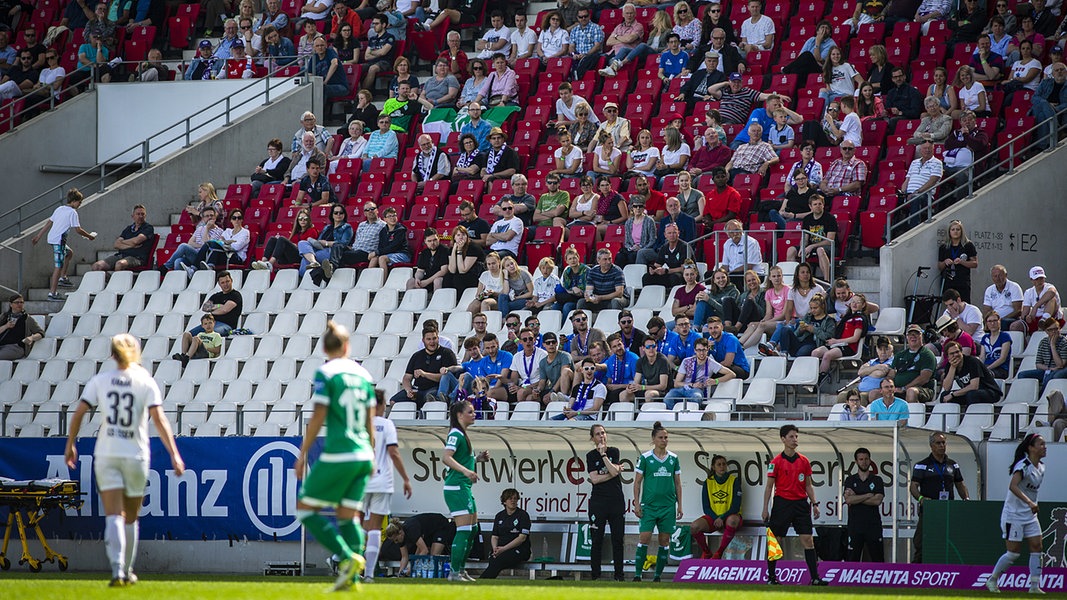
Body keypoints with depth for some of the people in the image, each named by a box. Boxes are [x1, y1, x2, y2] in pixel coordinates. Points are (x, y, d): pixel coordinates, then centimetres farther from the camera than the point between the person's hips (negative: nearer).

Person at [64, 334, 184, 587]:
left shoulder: (100, 381, 2)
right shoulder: (145, 381, -3)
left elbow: (78, 414, -1)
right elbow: (159, 418, -13)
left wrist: (70, 445, 12)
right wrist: (174, 454, -15)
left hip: (106, 455, 0)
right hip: (135, 454, 0)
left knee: (113, 516, -6)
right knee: (130, 517, 17)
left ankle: (117, 570, -24)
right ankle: (127, 571, 25)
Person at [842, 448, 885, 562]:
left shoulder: (877, 480, 7)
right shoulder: (850, 480, 8)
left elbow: (877, 500, -8)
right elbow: (848, 500, -8)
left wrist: (856, 498, -8)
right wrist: (868, 495, -9)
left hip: (873, 525, 0)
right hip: (855, 526, 0)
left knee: (878, 558, -1)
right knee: (853, 558, -3)